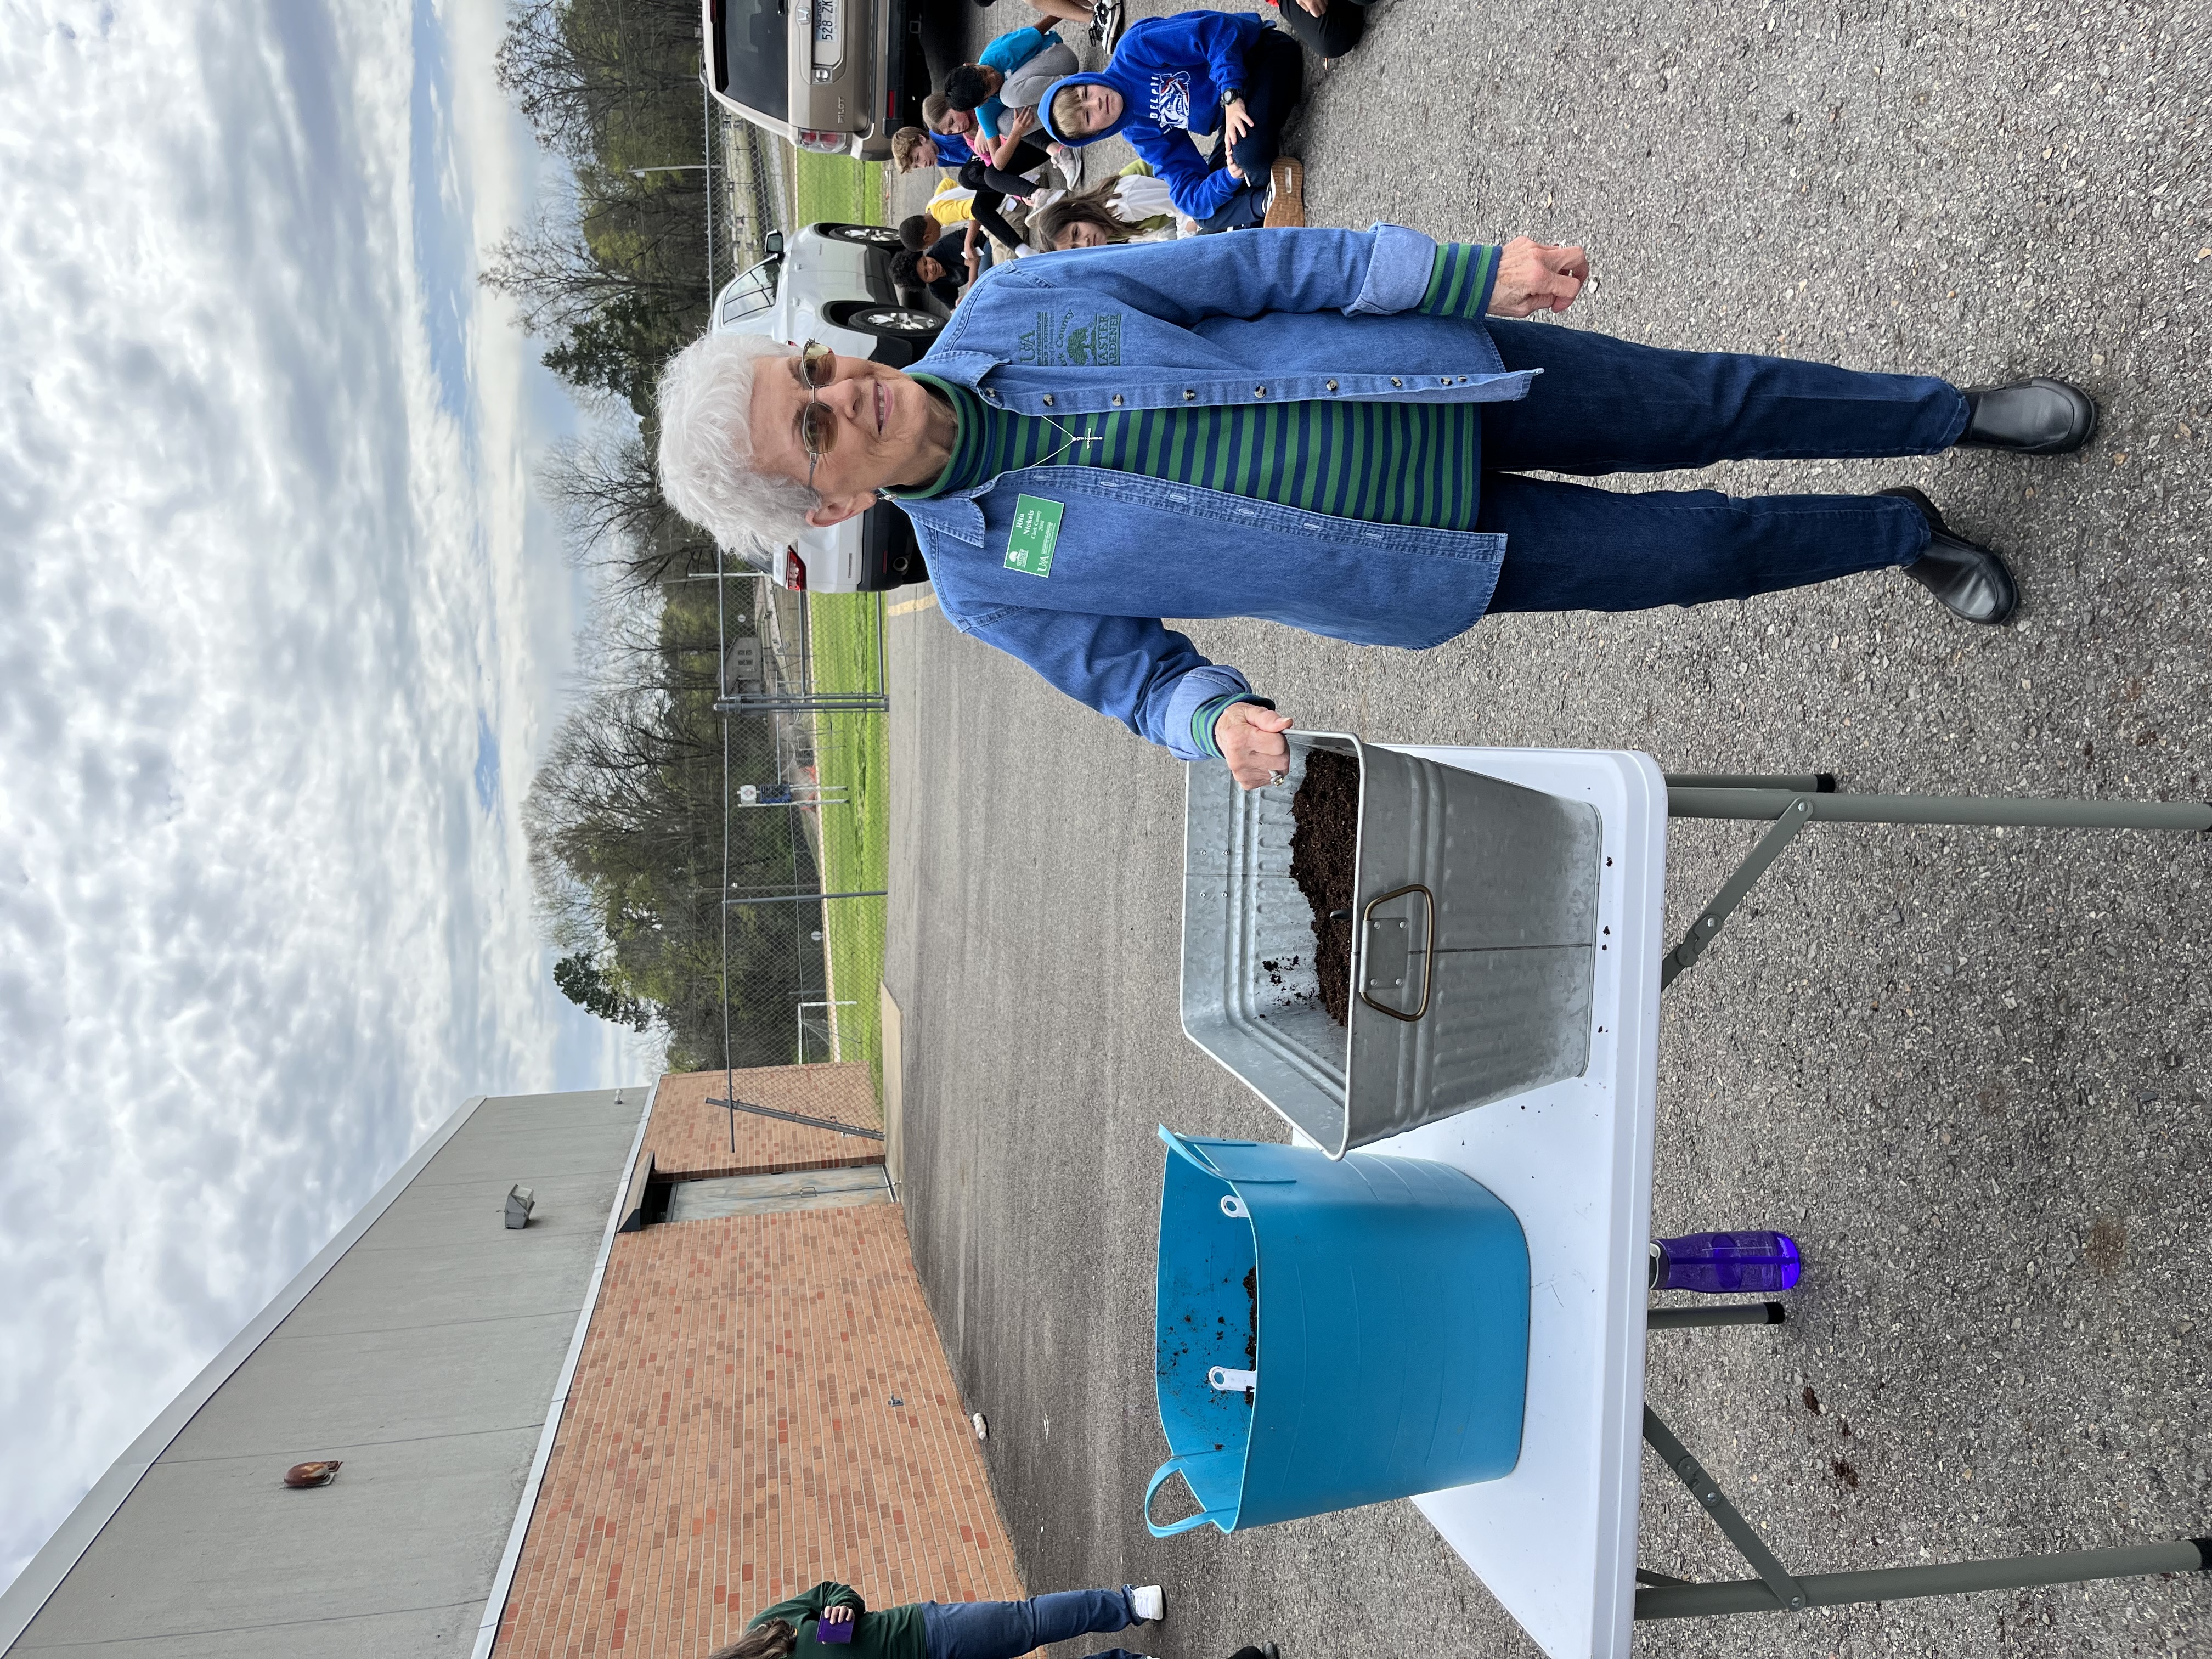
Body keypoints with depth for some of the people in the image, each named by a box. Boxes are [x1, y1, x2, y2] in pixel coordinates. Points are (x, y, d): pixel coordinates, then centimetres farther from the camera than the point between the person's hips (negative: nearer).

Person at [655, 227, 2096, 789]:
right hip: (1438, 565, -2)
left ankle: (1956, 414, 35)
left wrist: (1466, 269, -11)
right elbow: (1135, 671, -5)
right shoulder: (988, 584, -13)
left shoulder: (1006, 307, -10)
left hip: (1445, 370, 2)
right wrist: (1217, 721, -30)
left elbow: (1246, 266, -6)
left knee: (1713, 405, 6)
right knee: (1693, 551, 3)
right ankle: (1904, 535, 35)